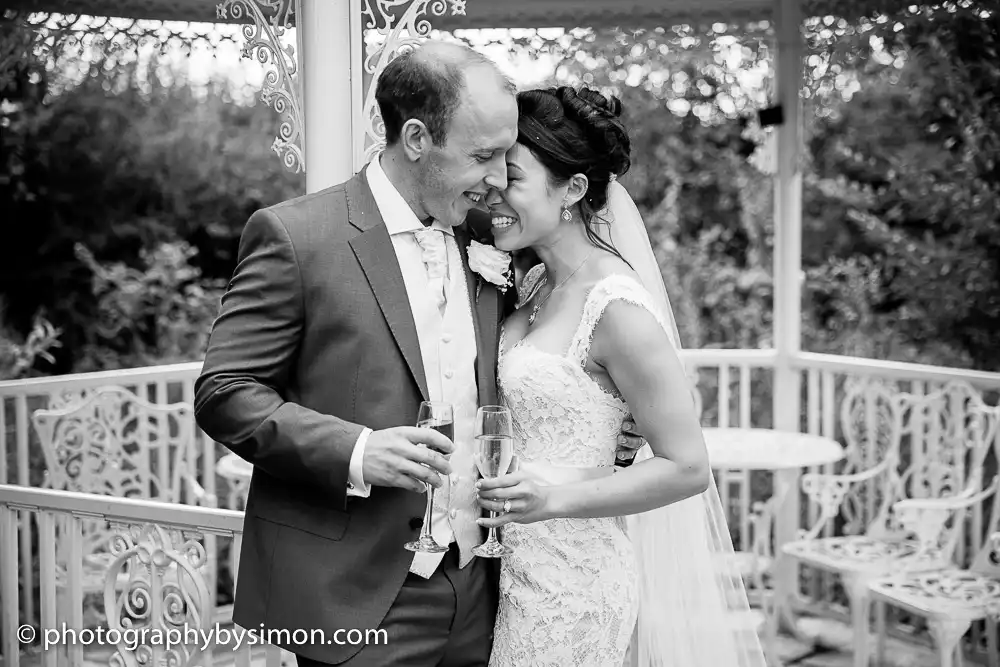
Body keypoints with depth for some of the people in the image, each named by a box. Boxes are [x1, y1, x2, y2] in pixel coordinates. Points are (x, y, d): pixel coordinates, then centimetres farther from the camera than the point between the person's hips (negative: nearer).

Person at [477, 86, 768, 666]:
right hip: (522, 570, 8)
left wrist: (555, 499, -25)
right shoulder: (537, 283, 5)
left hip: (572, 588, -8)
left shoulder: (618, 309, -19)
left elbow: (686, 467, -17)